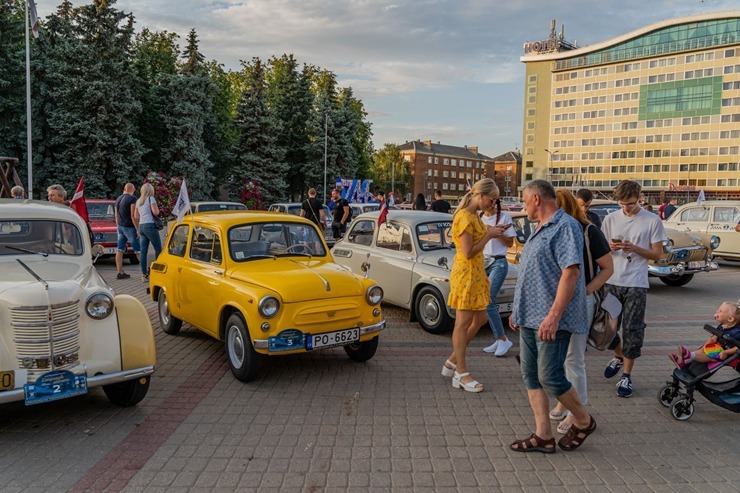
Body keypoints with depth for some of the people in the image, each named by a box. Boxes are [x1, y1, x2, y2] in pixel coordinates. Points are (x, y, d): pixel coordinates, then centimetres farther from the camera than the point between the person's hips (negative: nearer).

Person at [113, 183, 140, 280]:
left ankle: (120, 272, 8)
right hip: (129, 227, -8)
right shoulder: (132, 199, -12)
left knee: (119, 250, 6)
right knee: (139, 250, -4)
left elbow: (116, 215, 17)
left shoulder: (118, 199, 12)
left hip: (120, 226, 8)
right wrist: (138, 229, -16)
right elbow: (133, 216, -17)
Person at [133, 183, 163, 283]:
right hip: (150, 225, -7)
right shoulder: (151, 198, -3)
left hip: (141, 226, 7)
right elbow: (155, 212, -12)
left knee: (143, 251, 3)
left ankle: (144, 275, 2)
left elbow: (135, 216, 19)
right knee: (158, 248, -1)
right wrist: (158, 209, 8)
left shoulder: (138, 201, 18)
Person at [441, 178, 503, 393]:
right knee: (463, 323, -2)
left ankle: (452, 362, 25)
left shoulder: (474, 216, 13)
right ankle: (461, 374, 8)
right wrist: (489, 235, -13)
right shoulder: (464, 217, -18)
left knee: (479, 319, 14)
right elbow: (468, 252, -21)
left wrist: (491, 231, 4)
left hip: (476, 273, 10)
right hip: (465, 274, -10)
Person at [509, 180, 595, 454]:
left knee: (550, 378, -4)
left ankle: (583, 421, 21)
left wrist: (554, 315, -27)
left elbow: (571, 271, -22)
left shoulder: (565, 226, -12)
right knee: (531, 376, 9)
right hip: (530, 318, 10)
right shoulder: (540, 230, 19)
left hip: (550, 320, -10)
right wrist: (519, 310, 23)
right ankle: (543, 435, 16)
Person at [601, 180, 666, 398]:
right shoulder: (610, 219, 5)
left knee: (632, 331, 0)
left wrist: (635, 249, -18)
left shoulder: (652, 221, -3)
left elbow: (657, 254, -1)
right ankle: (619, 357, 38)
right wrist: (610, 247, -12)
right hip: (611, 282, 3)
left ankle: (626, 376, 12)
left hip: (636, 285, -3)